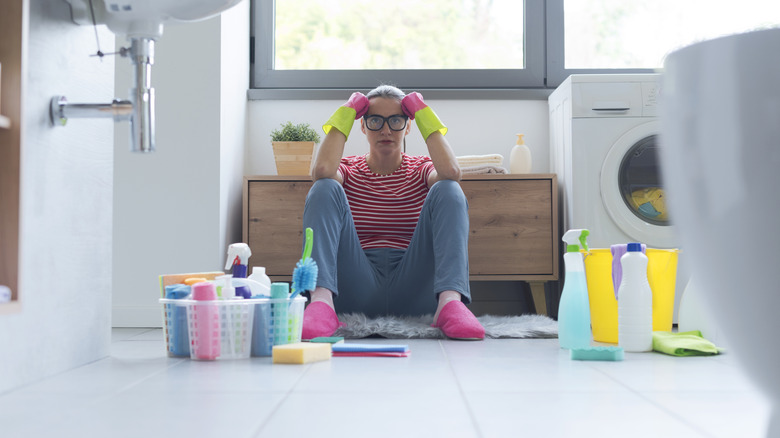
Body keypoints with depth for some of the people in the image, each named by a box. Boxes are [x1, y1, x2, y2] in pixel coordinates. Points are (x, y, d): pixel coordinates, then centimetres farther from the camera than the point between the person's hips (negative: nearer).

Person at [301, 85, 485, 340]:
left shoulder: (421, 169, 16)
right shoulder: (348, 170, 16)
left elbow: (451, 172, -10)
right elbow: (322, 171, -11)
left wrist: (423, 114, 2)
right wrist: (346, 114, 2)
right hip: (357, 293, 0)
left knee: (447, 190, -16)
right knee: (325, 189, -15)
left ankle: (450, 301, -39)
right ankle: (321, 301, -39)